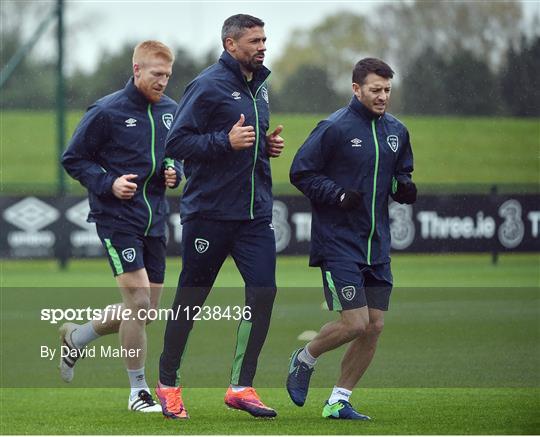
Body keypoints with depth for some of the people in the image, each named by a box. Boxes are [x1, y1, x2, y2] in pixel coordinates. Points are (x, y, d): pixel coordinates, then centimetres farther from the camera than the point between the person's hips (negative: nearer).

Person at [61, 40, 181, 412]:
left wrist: (175, 172, 0)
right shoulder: (106, 112, -10)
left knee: (145, 309, 10)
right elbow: (73, 159, -3)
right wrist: (108, 184, -16)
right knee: (138, 301, -14)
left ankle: (77, 336, 35)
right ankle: (138, 392, -1)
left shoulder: (170, 110, 8)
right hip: (117, 218, -7)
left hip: (154, 221, 7)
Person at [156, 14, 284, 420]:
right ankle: (168, 383, 19)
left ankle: (241, 386, 1)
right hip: (209, 211, -7)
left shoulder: (259, 86, 15)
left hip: (255, 211, 7)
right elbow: (176, 143, -14)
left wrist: (268, 144, 9)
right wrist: (226, 141, -24)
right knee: (191, 298, 4)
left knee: (263, 291, -6)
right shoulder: (209, 85, -11)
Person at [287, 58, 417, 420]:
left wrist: (405, 187, -1)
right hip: (339, 243, -6)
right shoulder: (334, 128, -9)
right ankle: (305, 359, 17)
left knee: (374, 326, 2)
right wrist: (339, 195, -19)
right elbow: (300, 172, -7)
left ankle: (339, 402, 14)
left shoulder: (396, 131, 10)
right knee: (354, 323, -12)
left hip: (377, 246, 7)